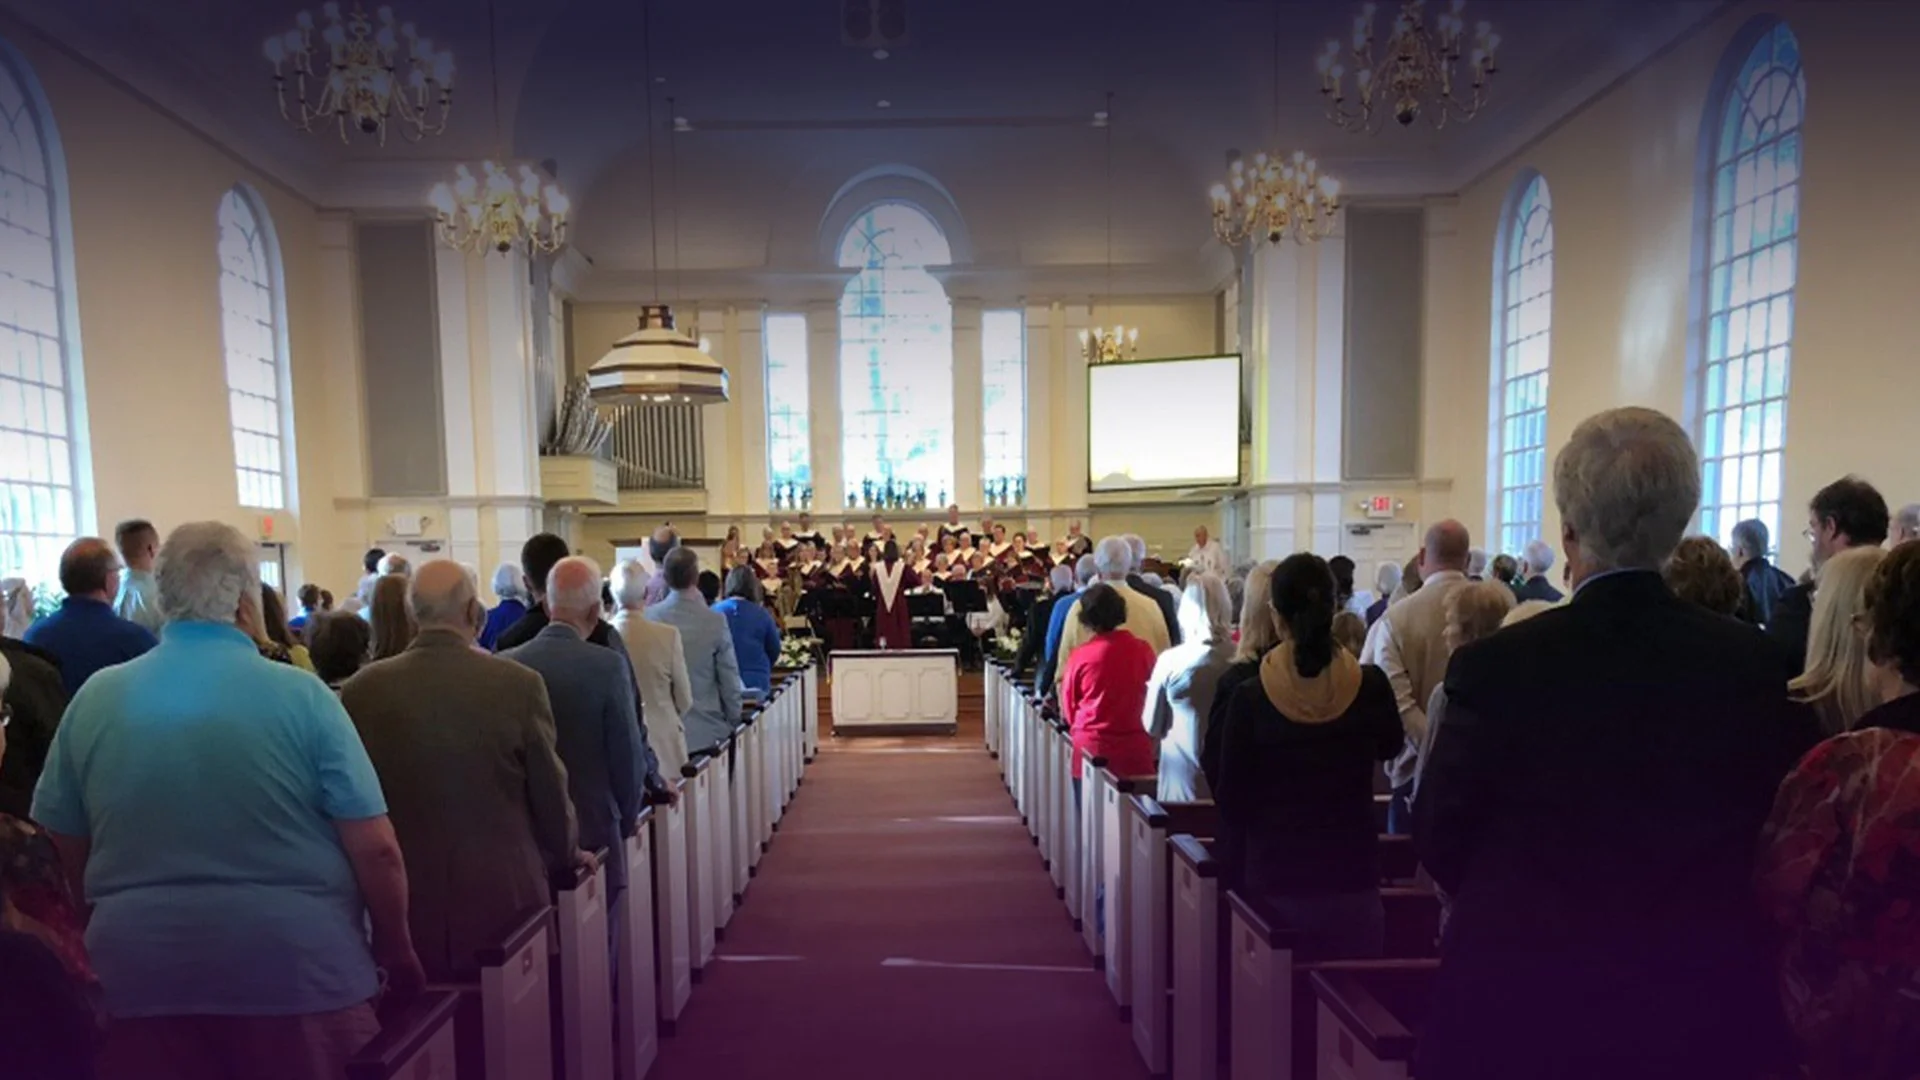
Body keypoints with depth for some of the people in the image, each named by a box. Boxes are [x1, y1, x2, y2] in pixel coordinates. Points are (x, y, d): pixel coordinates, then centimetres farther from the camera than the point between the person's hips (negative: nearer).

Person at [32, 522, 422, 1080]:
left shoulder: (95, 697, -2)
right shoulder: (301, 694, -13)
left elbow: (63, 846, 9)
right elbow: (375, 849, -14)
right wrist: (397, 953, 0)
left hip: (140, 972, 3)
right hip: (297, 970, -3)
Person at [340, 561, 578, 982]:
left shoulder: (362, 689, -7)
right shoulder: (518, 685, -13)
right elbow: (550, 794, -4)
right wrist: (564, 857, 15)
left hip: (404, 900, 2)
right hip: (504, 896, -2)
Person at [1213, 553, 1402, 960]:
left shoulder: (1250, 697, -14)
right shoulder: (1370, 686, -9)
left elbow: (1232, 797, -6)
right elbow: (1390, 747, 15)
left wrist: (1235, 877, 5)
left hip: (1276, 877, -1)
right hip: (1352, 875, 2)